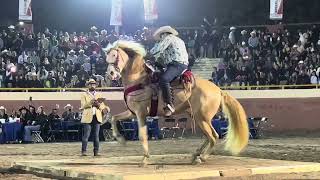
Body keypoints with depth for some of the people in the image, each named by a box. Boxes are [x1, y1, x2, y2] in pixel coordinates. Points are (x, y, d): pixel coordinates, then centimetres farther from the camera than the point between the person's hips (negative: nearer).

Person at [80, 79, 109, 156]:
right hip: (88, 118, -3)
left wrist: (98, 104, -12)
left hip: (97, 117, 3)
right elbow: (83, 106, -6)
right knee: (86, 135, -8)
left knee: (96, 135, 1)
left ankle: (96, 152, 2)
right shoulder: (84, 95, 9)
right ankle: (83, 151, -7)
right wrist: (91, 102, -20)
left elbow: (103, 106, 10)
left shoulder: (99, 95, 19)